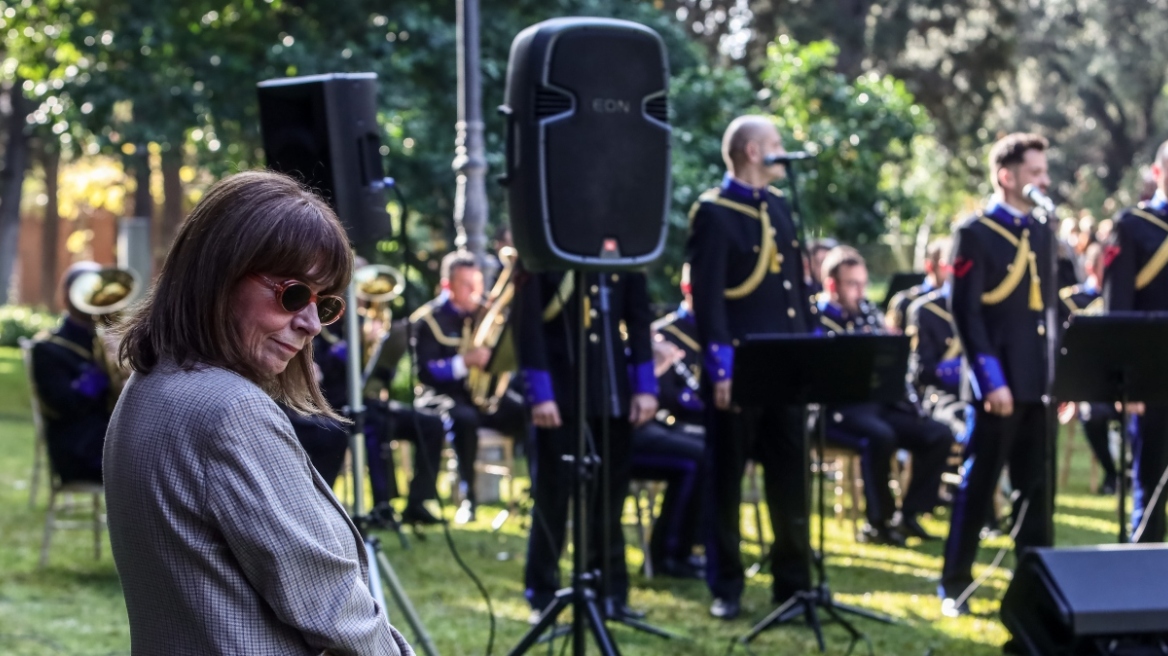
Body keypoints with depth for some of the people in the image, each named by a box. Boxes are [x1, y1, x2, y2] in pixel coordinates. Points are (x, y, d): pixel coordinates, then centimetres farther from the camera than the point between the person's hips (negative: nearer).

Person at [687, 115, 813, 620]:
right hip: (739, 369, -7)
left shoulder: (778, 204, 13)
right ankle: (726, 589, 11)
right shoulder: (713, 213, -10)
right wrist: (720, 368, -19)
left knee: (790, 478, 11)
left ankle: (793, 582, 20)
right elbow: (706, 295, -15)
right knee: (727, 480, 4)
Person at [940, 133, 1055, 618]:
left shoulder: (1042, 233, 13)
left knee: (1037, 486, 11)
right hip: (999, 383, -6)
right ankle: (955, 586, 9)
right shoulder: (975, 233, -8)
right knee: (978, 486, 0)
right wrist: (992, 380, -17)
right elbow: (966, 312, -12)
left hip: (1040, 380, 6)